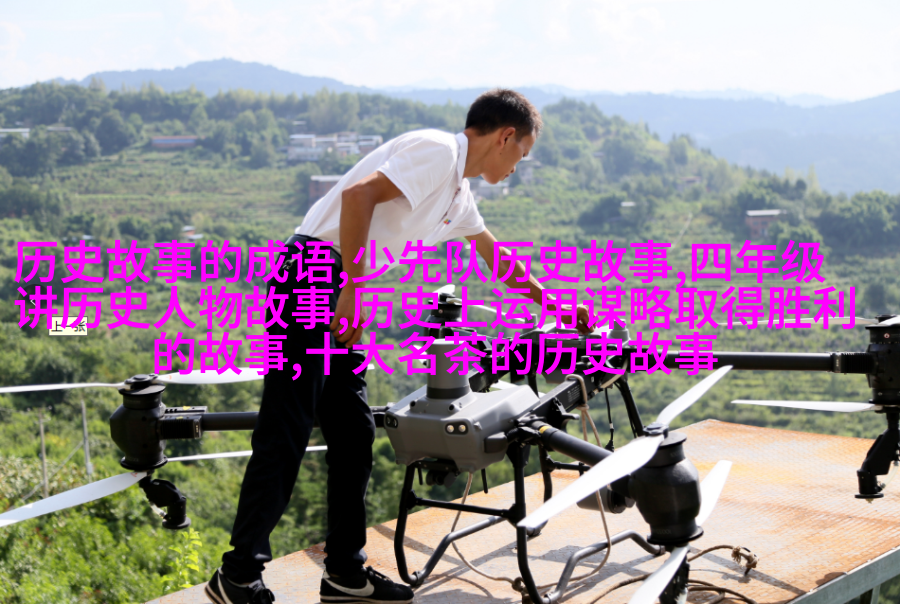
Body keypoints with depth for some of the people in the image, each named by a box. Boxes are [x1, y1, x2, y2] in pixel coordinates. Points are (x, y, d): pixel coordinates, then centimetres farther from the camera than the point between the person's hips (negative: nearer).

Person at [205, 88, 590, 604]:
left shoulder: (459, 192, 20)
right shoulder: (437, 151, -10)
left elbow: (497, 259, 34)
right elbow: (358, 194, -24)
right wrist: (351, 290, -24)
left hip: (341, 296, 10)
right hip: (313, 277, -10)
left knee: (355, 433, 9)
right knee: (285, 433, -7)